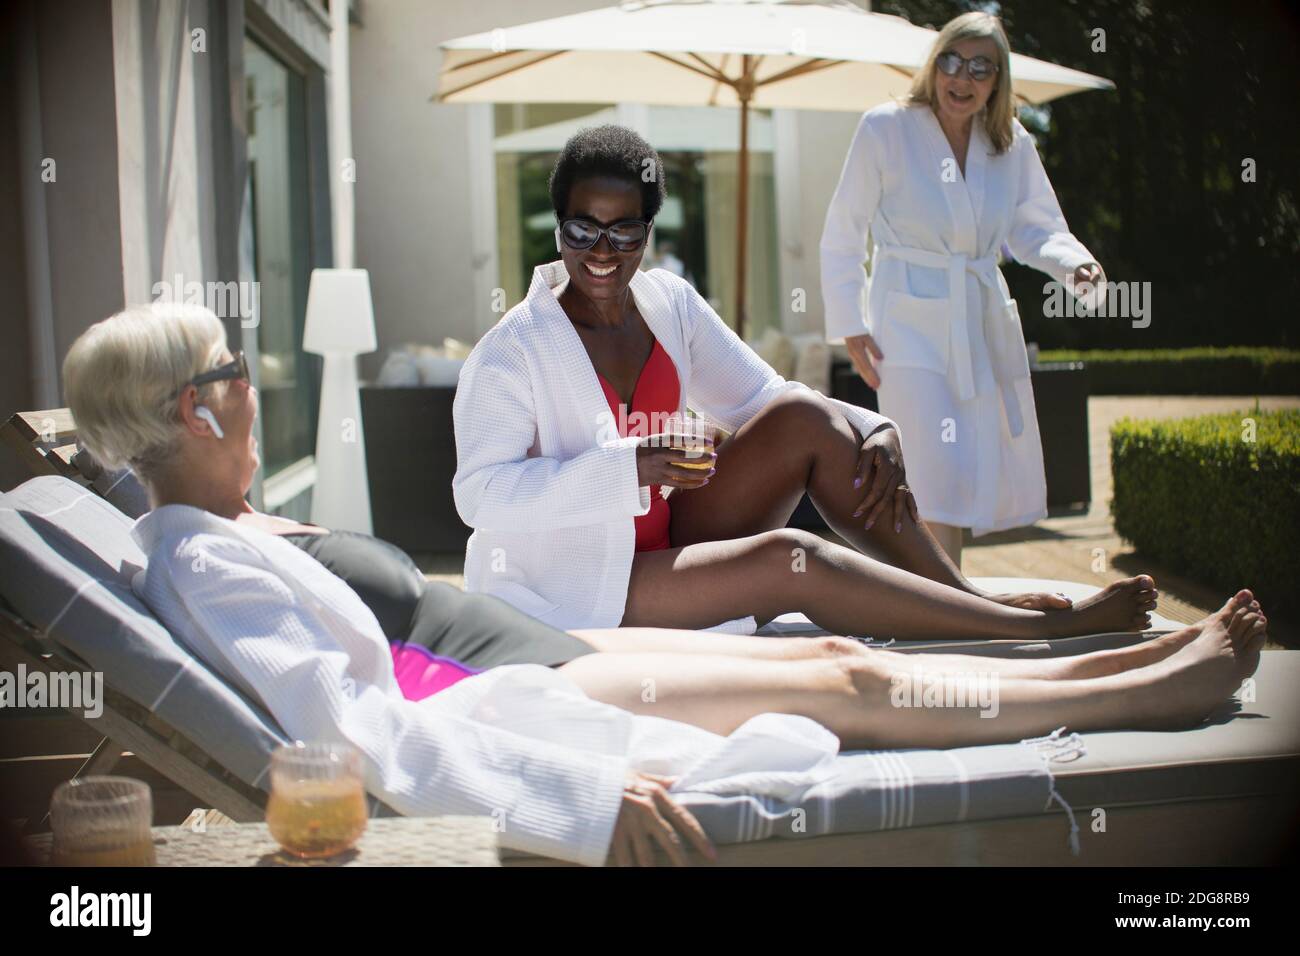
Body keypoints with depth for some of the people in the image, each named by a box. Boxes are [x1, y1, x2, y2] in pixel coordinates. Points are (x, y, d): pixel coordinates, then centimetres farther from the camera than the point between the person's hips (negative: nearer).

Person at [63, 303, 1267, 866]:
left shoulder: (203, 535, 8)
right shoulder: (205, 565, -22)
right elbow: (365, 735, -32)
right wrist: (585, 792, -37)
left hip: (519, 673, 10)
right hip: (503, 711, -10)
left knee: (834, 659, 7)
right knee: (846, 687, -5)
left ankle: (1108, 660, 17)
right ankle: (1152, 689, 9)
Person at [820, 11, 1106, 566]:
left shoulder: (1012, 145, 6)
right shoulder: (885, 129, -6)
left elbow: (1036, 228, 14)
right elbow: (841, 234, -2)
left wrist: (1075, 262, -9)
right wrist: (850, 326, -7)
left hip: (986, 324, 5)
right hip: (911, 323, -5)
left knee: (994, 479, 10)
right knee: (944, 479, -13)